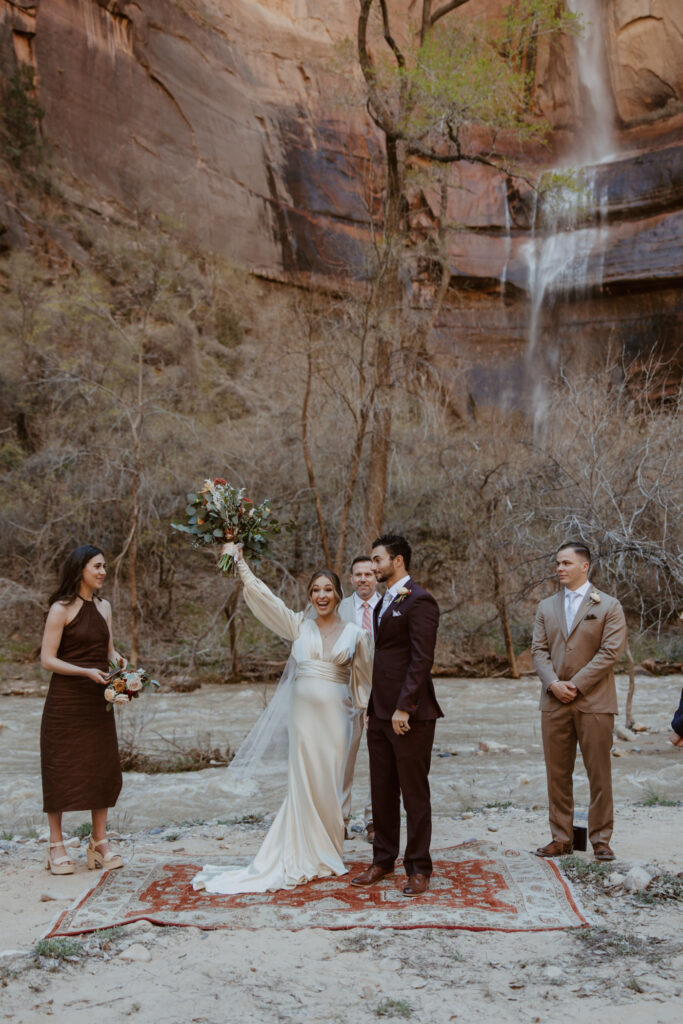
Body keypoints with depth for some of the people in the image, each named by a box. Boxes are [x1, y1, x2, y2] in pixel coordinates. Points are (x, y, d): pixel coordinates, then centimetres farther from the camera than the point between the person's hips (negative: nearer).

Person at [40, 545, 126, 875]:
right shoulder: (61, 609, -9)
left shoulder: (104, 607, 10)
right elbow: (47, 659, -12)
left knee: (103, 768, 6)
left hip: (98, 700, 6)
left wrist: (117, 659, -5)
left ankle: (100, 843, 16)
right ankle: (56, 846, 13)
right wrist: (86, 672, -22)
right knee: (60, 770, 1)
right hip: (66, 699, -6)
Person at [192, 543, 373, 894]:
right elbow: (262, 595, 0)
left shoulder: (355, 633, 4)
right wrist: (240, 561, -5)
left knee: (329, 783, 5)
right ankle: (306, 856, 15)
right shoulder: (299, 625, 5)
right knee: (303, 782, 3)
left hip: (334, 716, 0)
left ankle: (327, 854, 19)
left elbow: (363, 679, 9)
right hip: (302, 712, 1)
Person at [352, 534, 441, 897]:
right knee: (382, 792, 14)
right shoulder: (384, 602, 18)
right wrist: (371, 706, 15)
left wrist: (404, 707, -20)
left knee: (414, 793, 1)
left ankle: (418, 868, 12)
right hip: (380, 713, 9)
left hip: (409, 714, -9)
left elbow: (422, 659, -17)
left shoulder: (419, 601, -11)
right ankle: (383, 860, 26)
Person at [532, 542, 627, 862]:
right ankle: (561, 838, 16)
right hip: (554, 702, 4)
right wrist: (553, 683, -11)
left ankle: (601, 839, 12)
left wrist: (576, 684, -14)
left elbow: (611, 651, -8)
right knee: (557, 773, 7)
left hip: (594, 701, -4)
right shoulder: (546, 607, 13)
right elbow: (539, 649, 7)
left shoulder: (608, 606, 1)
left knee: (599, 773, 1)